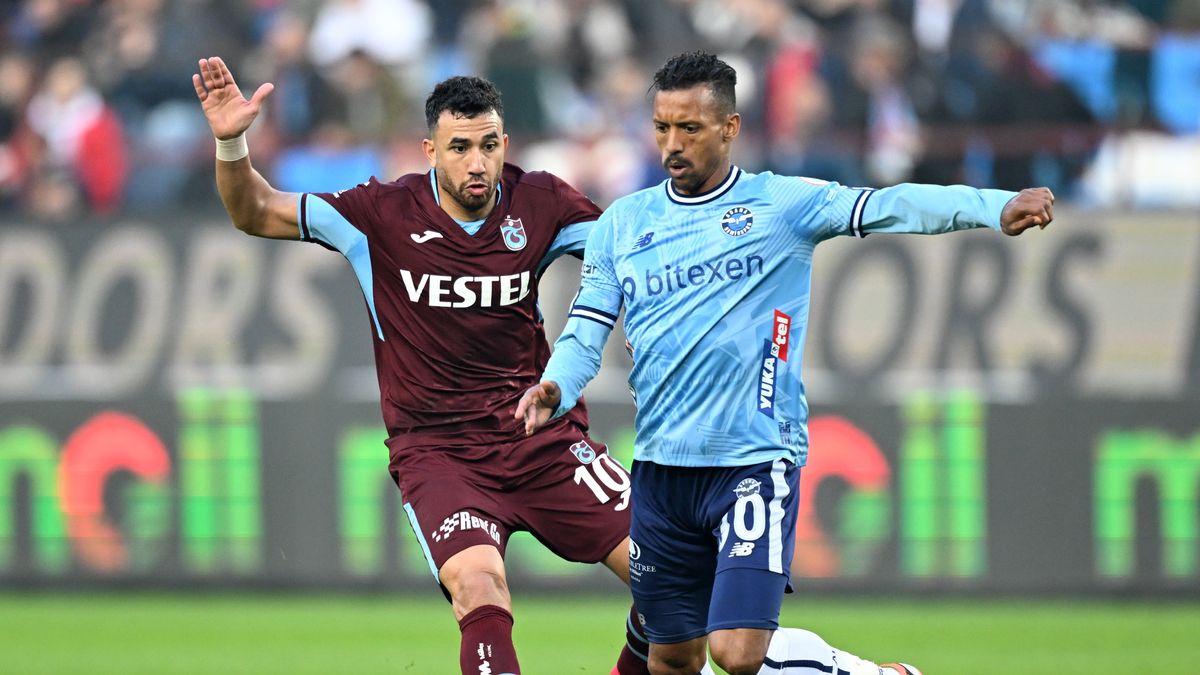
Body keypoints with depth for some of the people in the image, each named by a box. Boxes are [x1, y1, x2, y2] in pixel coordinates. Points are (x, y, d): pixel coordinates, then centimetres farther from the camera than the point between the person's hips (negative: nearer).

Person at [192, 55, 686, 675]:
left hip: (543, 437, 3)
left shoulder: (540, 204, -1)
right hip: (438, 452, -3)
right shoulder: (384, 215, -7)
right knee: (477, 584, -30)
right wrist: (230, 142, -20)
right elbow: (255, 213, -3)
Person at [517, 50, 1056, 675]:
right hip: (660, 464, 5)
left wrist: (997, 208, -29)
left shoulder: (782, 204, -2)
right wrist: (556, 389, -16)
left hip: (755, 460, -4)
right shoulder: (623, 223, 9)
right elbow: (586, 332, 7)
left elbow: (889, 207, -14)